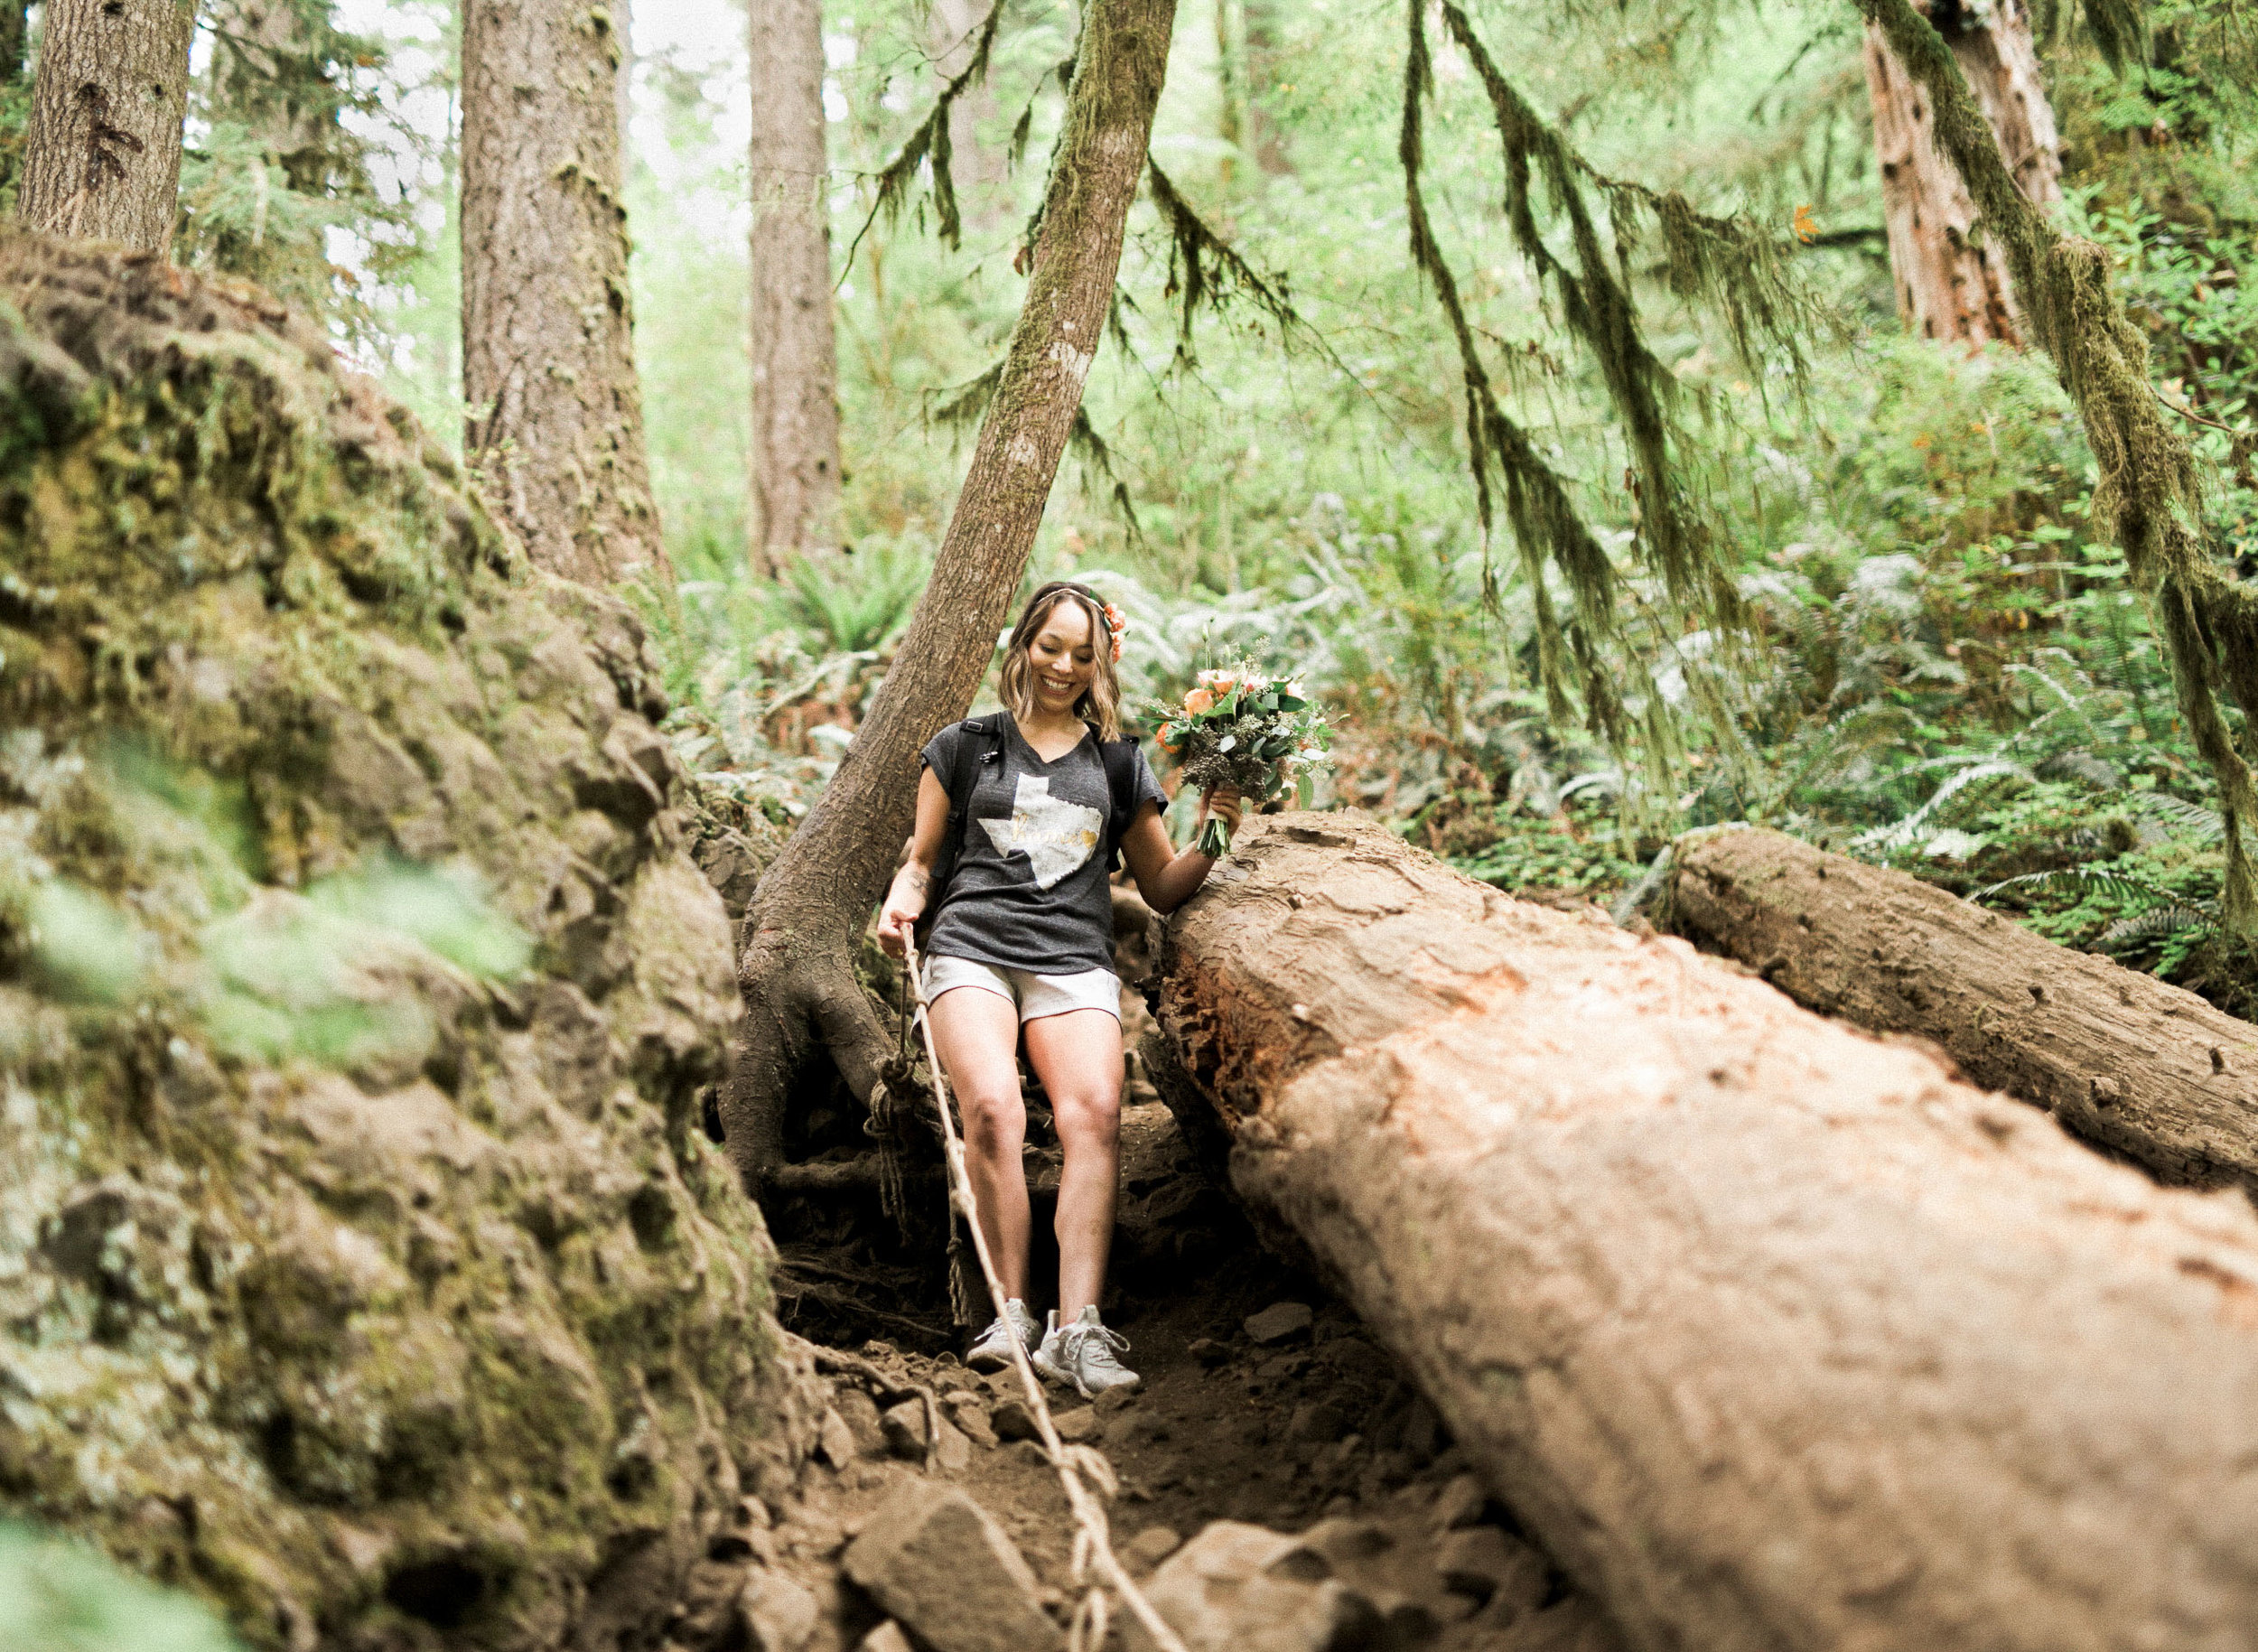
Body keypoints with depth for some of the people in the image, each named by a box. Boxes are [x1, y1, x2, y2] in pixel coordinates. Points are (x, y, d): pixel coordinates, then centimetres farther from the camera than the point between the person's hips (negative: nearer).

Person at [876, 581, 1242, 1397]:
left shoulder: (1118, 763, 22)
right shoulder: (964, 747, 19)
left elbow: (1161, 887, 23)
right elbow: (921, 861, 21)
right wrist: (902, 901, -1)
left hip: (1074, 960, 1)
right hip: (971, 948, -1)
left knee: (1094, 1110, -26)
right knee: (991, 1106, -28)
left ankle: (1078, 1329, -33)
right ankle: (1012, 1314, -19)